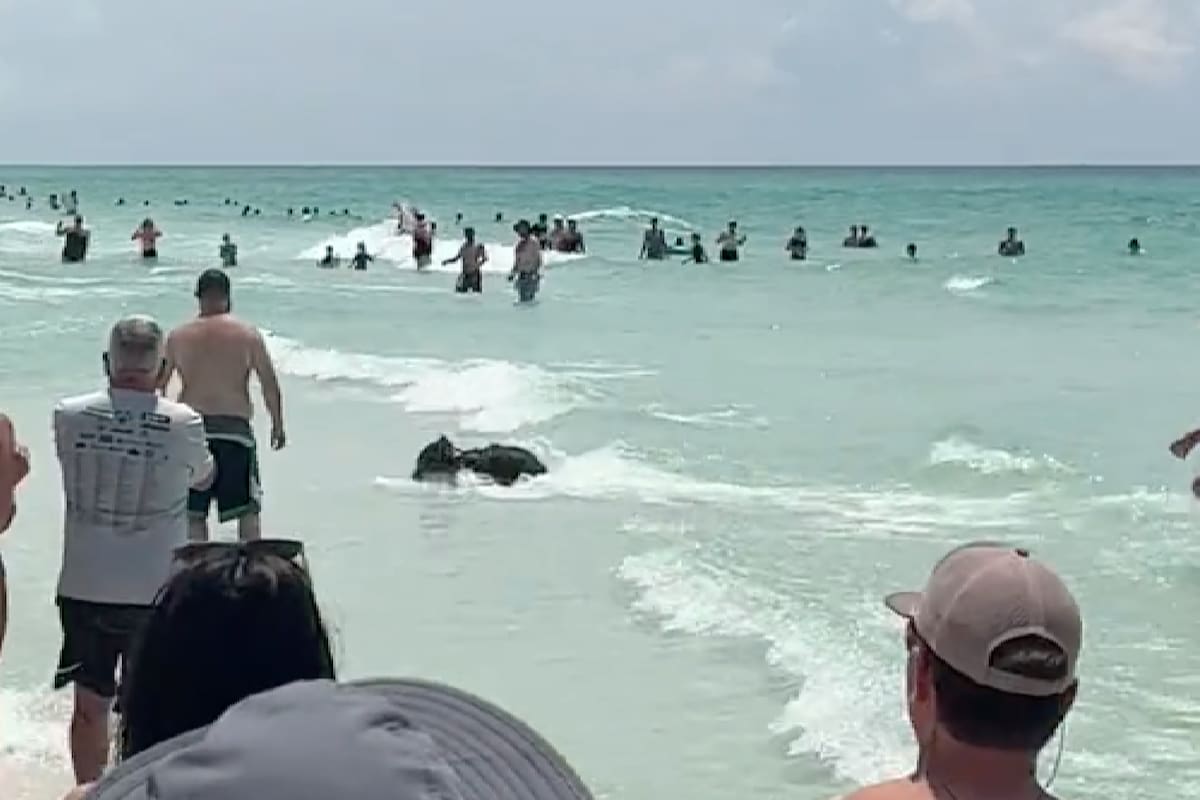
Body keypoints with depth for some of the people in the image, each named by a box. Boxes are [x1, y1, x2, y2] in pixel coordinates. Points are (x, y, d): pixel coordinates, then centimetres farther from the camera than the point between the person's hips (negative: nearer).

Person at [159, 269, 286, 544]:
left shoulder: (178, 336, 5)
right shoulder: (248, 334, 0)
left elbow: (158, 384, 9)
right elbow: (270, 384, 0)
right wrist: (278, 424, 11)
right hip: (235, 428, -1)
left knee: (194, 513, 9)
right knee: (248, 509, 7)